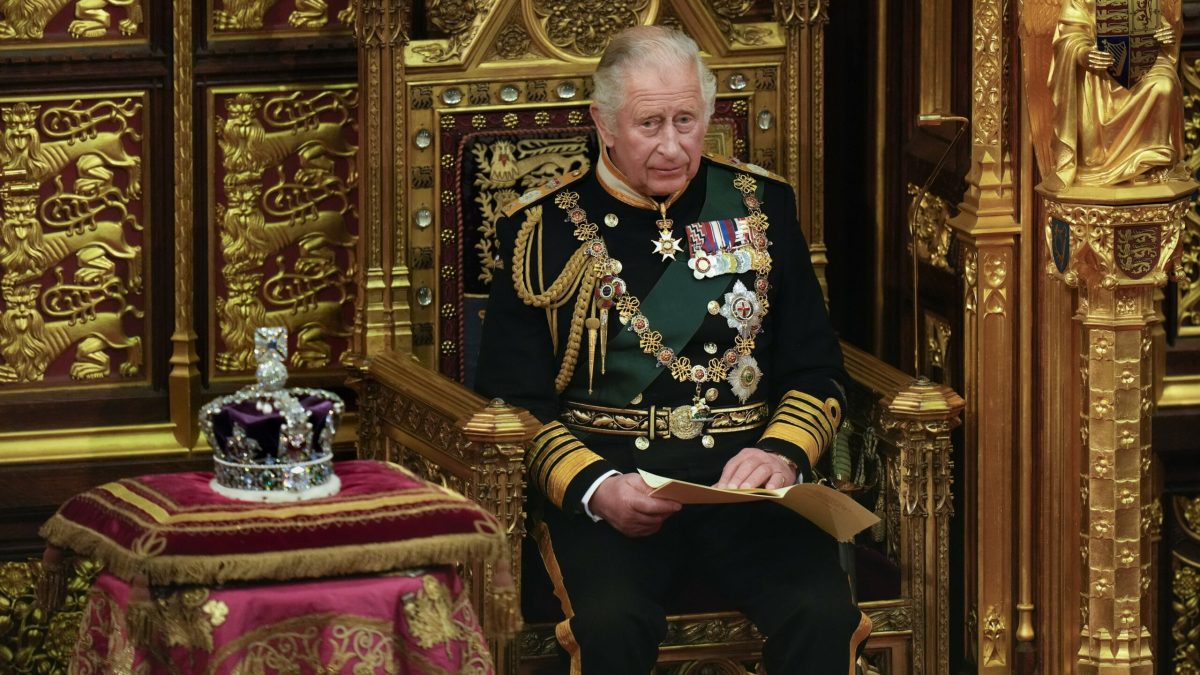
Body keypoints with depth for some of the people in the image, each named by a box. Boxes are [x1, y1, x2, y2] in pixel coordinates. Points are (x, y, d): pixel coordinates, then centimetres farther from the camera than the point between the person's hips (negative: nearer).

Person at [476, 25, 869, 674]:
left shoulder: (760, 205, 14)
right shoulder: (544, 227, 7)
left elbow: (816, 370, 14)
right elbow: (513, 398, 3)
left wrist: (782, 453, -9)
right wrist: (595, 488, -15)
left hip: (742, 473, 2)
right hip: (602, 472, -2)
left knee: (823, 616, -29)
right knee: (611, 623, -34)